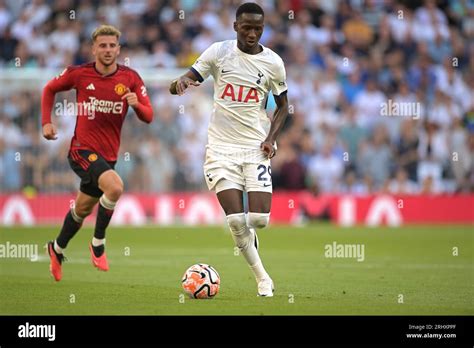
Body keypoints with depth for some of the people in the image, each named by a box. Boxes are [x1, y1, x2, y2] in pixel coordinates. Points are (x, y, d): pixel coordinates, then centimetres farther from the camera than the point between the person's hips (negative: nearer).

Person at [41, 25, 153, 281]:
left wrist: (136, 104, -26)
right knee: (115, 186, -30)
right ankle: (98, 244, -11)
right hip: (82, 150, -4)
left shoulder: (130, 78, -3)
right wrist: (46, 122, 2)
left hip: (108, 154, 4)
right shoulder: (79, 74, -7)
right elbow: (50, 89, 10)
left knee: (82, 209, 18)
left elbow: (149, 117, -5)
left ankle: (57, 250, 44)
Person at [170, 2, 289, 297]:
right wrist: (181, 83, -27)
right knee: (236, 220, -11)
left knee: (260, 219, -10)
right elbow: (176, 86, -2)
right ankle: (263, 278, 5)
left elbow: (283, 106, 13)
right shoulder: (218, 52, -3)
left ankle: (248, 239, 27)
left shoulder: (273, 63, 0)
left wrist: (271, 138, -3)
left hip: (256, 147, 1)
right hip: (222, 146, -1)